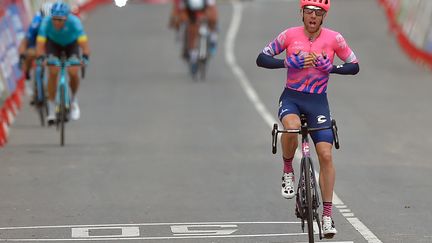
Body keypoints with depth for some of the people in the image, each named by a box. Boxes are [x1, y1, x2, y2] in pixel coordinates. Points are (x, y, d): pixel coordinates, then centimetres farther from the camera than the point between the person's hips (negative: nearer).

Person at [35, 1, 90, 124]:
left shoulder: (74, 22, -37)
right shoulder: (46, 22, -35)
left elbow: (84, 44, -43)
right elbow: (40, 44, -39)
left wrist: (85, 57, -60)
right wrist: (41, 58, -58)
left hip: (71, 44, 0)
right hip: (53, 43, 0)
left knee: (73, 73, -19)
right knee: (53, 72, -20)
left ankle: (74, 99, 11)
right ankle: (51, 109, -8)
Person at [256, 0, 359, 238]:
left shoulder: (333, 39, -5)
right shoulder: (290, 35, -6)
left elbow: (354, 66, 2)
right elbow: (261, 59, -4)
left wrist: (331, 67, -16)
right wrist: (287, 62, -21)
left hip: (318, 101, 1)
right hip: (291, 97, -1)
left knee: (326, 155, -9)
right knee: (291, 128, -36)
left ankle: (327, 215, -1)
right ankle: (288, 172, -6)